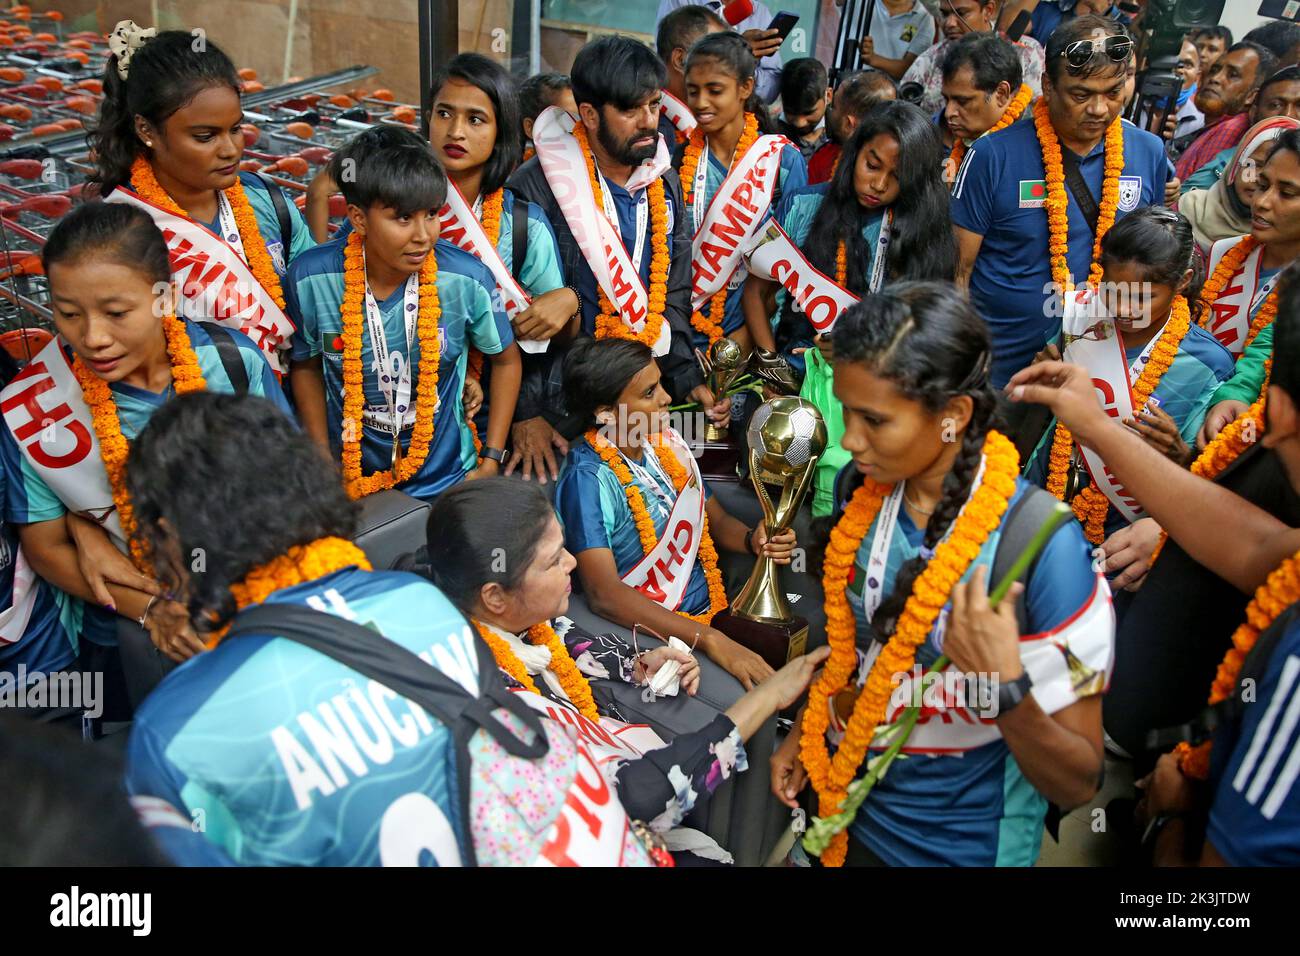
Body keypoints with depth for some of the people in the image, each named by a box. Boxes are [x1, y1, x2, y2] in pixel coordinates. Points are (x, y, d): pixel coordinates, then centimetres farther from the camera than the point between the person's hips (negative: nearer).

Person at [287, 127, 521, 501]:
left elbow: (506, 359, -2)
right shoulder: (311, 278, -16)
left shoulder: (468, 279, -19)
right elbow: (306, 366, 2)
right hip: (351, 481, 1)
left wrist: (490, 463, -3)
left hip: (446, 481, 0)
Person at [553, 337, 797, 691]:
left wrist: (753, 540, -9)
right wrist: (710, 640, -33)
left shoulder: (667, 442, 4)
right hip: (658, 633, -7)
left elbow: (716, 520, 15)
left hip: (716, 607, 7)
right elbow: (604, 594, -27)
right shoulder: (588, 478, -18)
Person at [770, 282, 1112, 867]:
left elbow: (1077, 785, -20)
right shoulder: (861, 489, -11)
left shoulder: (1040, 544, -27)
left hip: (960, 845, -4)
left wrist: (1005, 685, -36)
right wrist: (805, 735, 9)